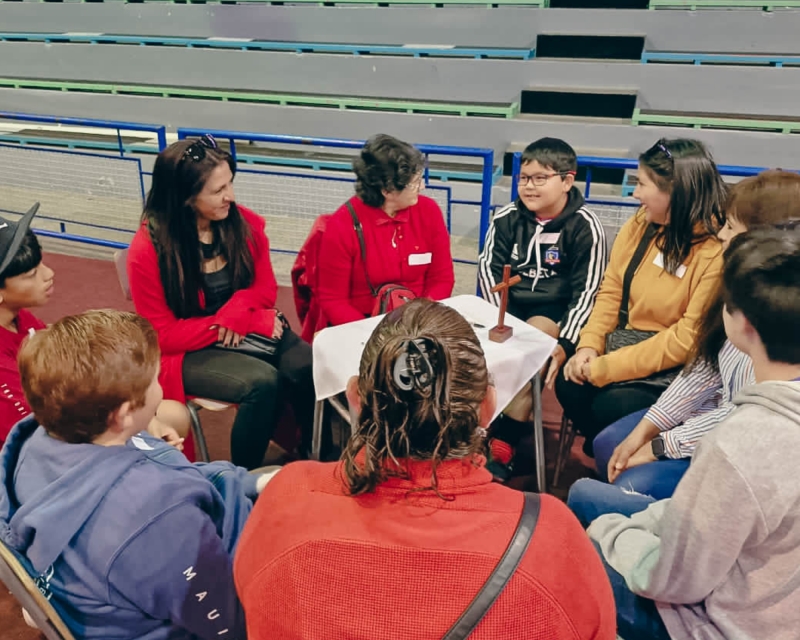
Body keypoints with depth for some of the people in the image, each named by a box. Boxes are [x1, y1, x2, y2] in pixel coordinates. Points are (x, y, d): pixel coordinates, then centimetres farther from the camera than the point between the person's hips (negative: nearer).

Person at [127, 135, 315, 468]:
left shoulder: (244, 223, -7)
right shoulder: (147, 251, -17)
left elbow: (265, 287, 4)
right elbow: (164, 335, -12)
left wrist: (235, 312, -18)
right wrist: (223, 327, -20)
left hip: (248, 331, 4)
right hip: (190, 352, -4)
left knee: (308, 368, -25)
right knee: (263, 382, -30)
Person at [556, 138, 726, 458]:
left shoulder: (717, 252, -22)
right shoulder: (639, 225, 1)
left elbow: (688, 340, -23)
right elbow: (611, 291, 6)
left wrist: (605, 368, -23)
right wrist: (589, 345, -10)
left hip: (681, 369, -6)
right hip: (633, 346, 6)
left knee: (612, 406, -26)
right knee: (569, 383, -15)